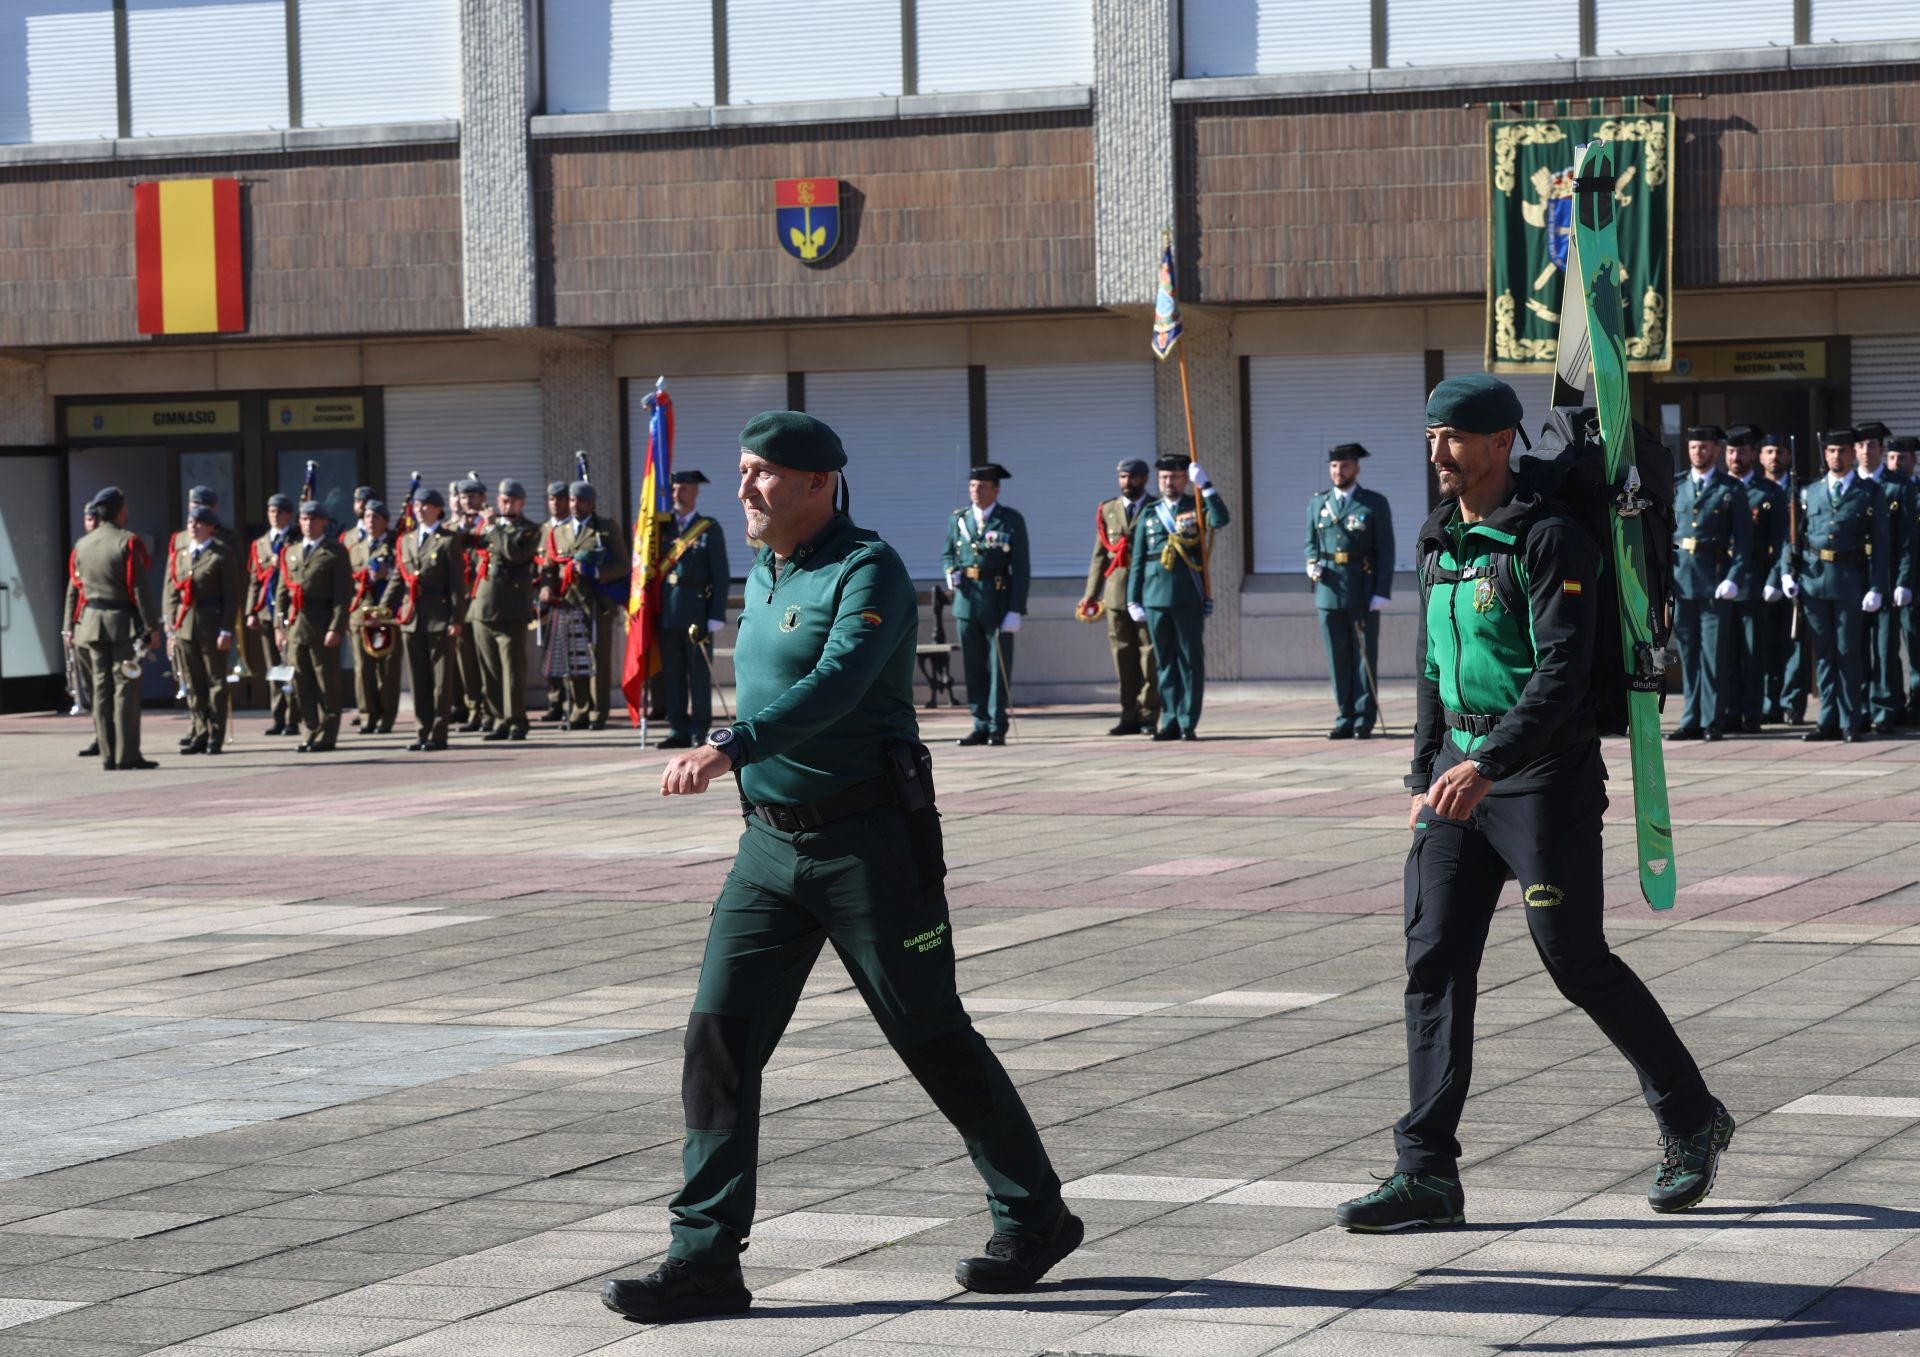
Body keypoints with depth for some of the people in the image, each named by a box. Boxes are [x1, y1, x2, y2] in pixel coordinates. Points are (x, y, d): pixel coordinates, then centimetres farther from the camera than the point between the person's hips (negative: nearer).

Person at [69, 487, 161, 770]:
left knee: (101, 689, 7)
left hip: (91, 622, 6)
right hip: (123, 622, -6)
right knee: (126, 688, -4)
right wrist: (152, 627, -11)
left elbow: (79, 587, 14)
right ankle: (127, 755, -6)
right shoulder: (128, 542, -10)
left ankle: (108, 755, 7)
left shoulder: (82, 546, 10)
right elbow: (140, 588, -13)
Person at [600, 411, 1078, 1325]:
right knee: (720, 1034, -4)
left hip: (869, 839, -7)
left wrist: (730, 749, -43)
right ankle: (704, 1258, -2)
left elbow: (836, 684, -31)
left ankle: (1034, 1219, 21)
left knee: (932, 1036, 3)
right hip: (769, 843, 7)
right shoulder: (761, 576, 12)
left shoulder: (868, 571, -15)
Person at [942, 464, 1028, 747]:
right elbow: (947, 555, 20)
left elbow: (1022, 568, -5)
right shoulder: (958, 520, 9)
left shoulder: (1012, 521, -2)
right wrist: (951, 572, -5)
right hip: (967, 601, 4)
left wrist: (1015, 610, -12)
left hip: (998, 603, -3)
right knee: (973, 668, 5)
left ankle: (997, 728, 4)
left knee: (999, 667, 0)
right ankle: (981, 726, 11)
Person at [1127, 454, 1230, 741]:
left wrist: (1205, 486, -20)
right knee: (1164, 662, 5)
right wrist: (1133, 600, 7)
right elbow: (1137, 561, 13)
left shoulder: (1197, 508, 6)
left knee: (1190, 661, -2)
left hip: (1189, 598, -3)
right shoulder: (1149, 515, 13)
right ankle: (1170, 722, 10)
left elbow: (1222, 520, -17)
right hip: (1156, 597, 3)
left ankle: (1188, 723, 0)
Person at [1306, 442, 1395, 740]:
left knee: (1365, 656, 0)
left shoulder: (1375, 504, 2)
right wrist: (1312, 564, -2)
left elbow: (1386, 551, -1)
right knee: (1338, 658, 3)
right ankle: (1346, 717, 9)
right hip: (1329, 590, 3)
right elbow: (1311, 543, 21)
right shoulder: (1317, 504, 12)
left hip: (1363, 592, -3)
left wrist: (1382, 592, -9)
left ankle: (1364, 719, 4)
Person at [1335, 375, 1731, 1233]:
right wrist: (1426, 776, 18)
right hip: (1462, 774, 7)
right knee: (1434, 964, -1)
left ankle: (1691, 1122, 19)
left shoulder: (1549, 541, -12)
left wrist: (1488, 765, -28)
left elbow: (1561, 672, -20)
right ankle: (1427, 1174, -1)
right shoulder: (1439, 544, 13)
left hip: (1543, 775, -7)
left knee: (1578, 964, -2)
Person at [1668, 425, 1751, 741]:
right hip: (1681, 578, 3)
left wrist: (1733, 578, -11)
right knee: (1688, 653, 6)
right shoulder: (1675, 487, 12)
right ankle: (1692, 720, 11)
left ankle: (1713, 720, 2)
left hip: (1714, 580, -3)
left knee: (1713, 653, -3)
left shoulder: (1731, 489, 2)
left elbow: (1743, 538, -2)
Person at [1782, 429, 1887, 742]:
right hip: (1813, 579, 3)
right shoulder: (1809, 493, 12)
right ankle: (1829, 721, 11)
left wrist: (1876, 588, -7)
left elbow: (1879, 544, 0)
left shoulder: (1870, 494, 3)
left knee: (1849, 653, -1)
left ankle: (1851, 723, 4)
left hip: (1849, 579, -3)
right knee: (1823, 654, 6)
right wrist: (1787, 573, 1)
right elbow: (1794, 536, 14)